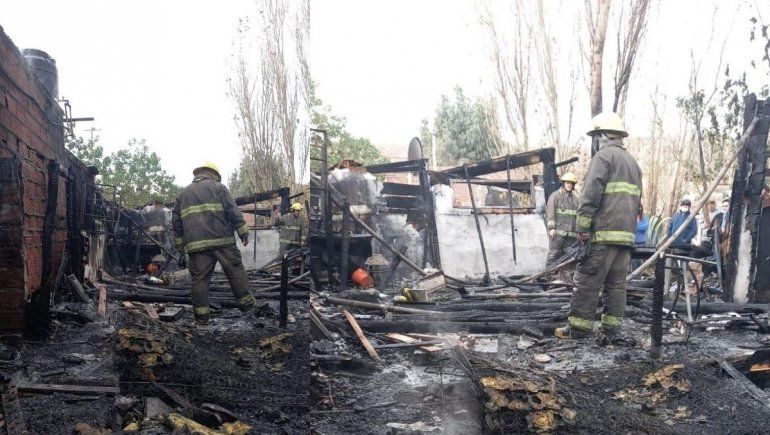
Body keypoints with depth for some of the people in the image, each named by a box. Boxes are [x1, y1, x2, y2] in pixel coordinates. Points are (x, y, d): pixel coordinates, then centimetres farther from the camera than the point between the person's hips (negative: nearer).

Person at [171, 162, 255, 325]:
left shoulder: (183, 193, 21)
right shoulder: (218, 187, 7)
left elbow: (176, 221, 20)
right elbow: (233, 212, -1)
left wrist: (180, 243, 23)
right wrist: (243, 232, 2)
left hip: (196, 244, 3)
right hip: (222, 239, -3)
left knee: (199, 278, 3)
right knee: (235, 271, 6)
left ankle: (201, 315, 4)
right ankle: (245, 302, 11)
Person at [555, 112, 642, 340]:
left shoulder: (604, 155, -3)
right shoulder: (633, 162, 24)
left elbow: (591, 194, -14)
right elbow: (637, 200, 23)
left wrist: (582, 226, -14)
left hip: (604, 232, -8)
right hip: (627, 233, 8)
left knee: (587, 280, -5)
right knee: (616, 283, 7)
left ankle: (578, 327, -3)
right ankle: (611, 329, 7)